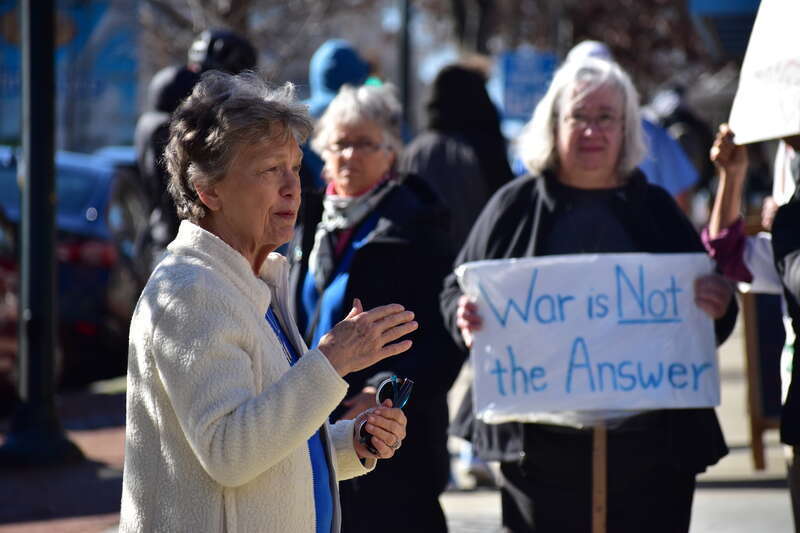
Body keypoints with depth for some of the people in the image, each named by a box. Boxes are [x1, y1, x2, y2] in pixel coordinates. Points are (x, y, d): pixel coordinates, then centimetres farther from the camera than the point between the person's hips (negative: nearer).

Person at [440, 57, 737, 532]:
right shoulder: (515, 206, 7)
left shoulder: (656, 209, 10)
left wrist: (717, 309, -12)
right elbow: (457, 291, 11)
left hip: (649, 444, 1)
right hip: (542, 446, -1)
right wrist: (466, 320, -12)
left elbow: (711, 305, 12)